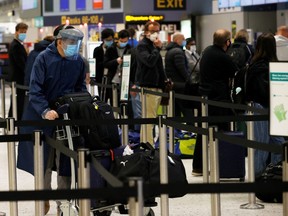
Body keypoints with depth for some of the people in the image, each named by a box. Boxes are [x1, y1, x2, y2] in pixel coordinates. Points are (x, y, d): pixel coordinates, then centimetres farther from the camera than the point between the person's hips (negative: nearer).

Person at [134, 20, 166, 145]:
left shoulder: (153, 45, 21)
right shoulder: (142, 46, -8)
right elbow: (150, 61, -25)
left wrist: (165, 81, 23)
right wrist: (157, 48, -14)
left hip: (157, 87, 9)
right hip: (148, 87, -9)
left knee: (148, 118, 13)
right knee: (149, 118, -12)